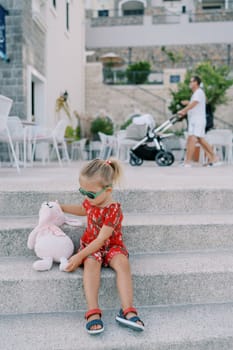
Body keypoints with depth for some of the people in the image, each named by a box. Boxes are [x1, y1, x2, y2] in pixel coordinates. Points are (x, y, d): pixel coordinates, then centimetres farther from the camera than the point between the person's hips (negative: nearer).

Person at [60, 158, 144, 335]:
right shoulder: (91, 201, -3)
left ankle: (127, 311, -35)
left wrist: (79, 256, -27)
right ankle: (93, 312, -37)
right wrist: (61, 207, 21)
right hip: (90, 244, 4)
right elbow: (83, 209, 26)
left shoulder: (113, 210, -24)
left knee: (122, 262, -35)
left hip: (111, 246, -4)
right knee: (91, 263, -30)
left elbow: (101, 240, -26)